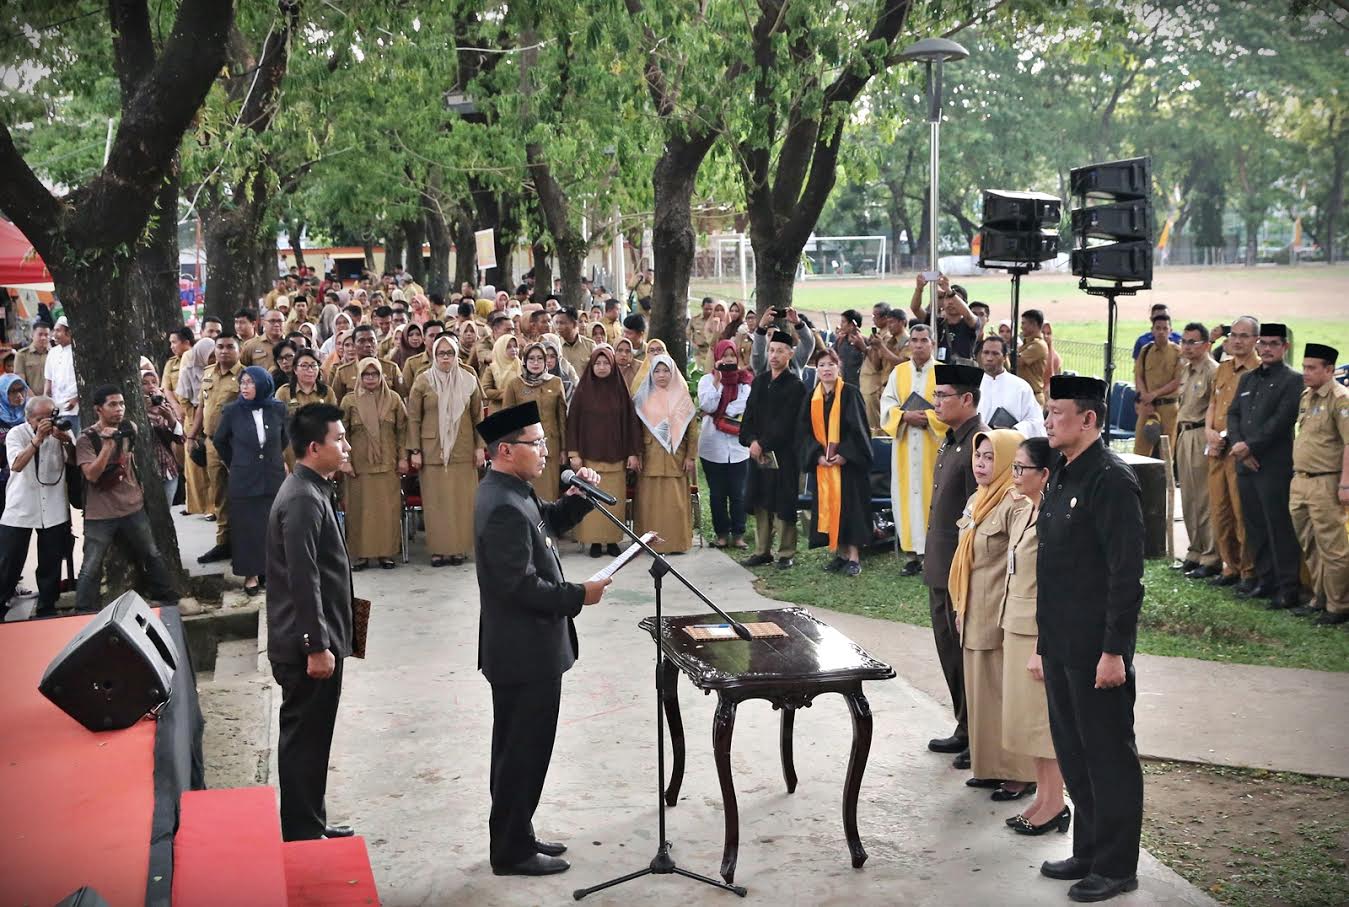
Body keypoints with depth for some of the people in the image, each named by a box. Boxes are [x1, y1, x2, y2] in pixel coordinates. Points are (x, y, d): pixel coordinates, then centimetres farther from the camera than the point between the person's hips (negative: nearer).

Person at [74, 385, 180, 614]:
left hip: (133, 508, 5)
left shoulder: (130, 429, 3)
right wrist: (108, 444, -27)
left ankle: (168, 598, 29)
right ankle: (84, 614, 3)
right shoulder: (87, 438, -12)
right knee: (91, 568, -4)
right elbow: (92, 475, -23)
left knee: (152, 555, 15)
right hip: (100, 515, -5)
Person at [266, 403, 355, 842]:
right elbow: (302, 580, -24)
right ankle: (301, 836, 9)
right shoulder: (302, 499, -20)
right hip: (307, 644, -10)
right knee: (305, 739, 0)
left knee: (310, 737, 17)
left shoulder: (311, 490, 12)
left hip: (316, 637, 10)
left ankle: (311, 825, 28)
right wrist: (317, 646, -22)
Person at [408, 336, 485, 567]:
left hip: (463, 450, 1)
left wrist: (480, 446, 3)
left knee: (462, 500, 1)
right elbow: (413, 418, 1)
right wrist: (414, 451, -4)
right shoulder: (423, 381, 1)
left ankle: (459, 548, 9)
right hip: (432, 450, -1)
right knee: (435, 501, -1)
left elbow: (478, 416, 9)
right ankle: (438, 549, 5)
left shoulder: (469, 380, 5)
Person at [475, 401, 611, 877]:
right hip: (526, 651, -11)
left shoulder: (509, 492, 6)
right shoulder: (504, 508, -25)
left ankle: (514, 837, 31)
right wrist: (579, 595, -18)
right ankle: (512, 851, 13)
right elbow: (522, 585, -28)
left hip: (519, 647, 11)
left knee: (518, 748, 19)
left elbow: (547, 523, 21)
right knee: (526, 752, 2)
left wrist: (576, 498, 3)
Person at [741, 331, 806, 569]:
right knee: (761, 502, 8)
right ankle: (762, 550, 15)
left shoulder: (795, 386, -7)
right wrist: (751, 440, -6)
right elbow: (749, 415, 9)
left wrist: (763, 444, -14)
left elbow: (785, 423, -13)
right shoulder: (759, 381, 12)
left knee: (782, 503, -3)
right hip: (758, 451, 6)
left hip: (783, 453, -6)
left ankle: (786, 553, 5)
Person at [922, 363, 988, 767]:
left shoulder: (980, 445, -19)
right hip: (941, 567, 10)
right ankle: (965, 730, 29)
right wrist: (934, 562, 18)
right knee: (949, 647, 17)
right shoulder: (951, 441, 12)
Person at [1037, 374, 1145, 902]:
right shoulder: (1061, 476, 12)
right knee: (1072, 752, 17)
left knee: (1108, 756, 4)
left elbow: (1127, 574, -20)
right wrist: (1046, 635, 17)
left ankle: (1115, 867, 15)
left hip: (1096, 648, -9)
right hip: (1059, 642, 9)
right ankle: (1088, 852, 31)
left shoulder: (1111, 480, -17)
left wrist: (1114, 651, -21)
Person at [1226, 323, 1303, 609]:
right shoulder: (1247, 379, 18)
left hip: (1275, 466, -7)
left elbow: (1281, 421, -13)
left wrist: (1251, 447, -14)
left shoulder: (1292, 380, -4)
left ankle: (1288, 587, 0)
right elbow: (1233, 413, 13)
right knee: (1254, 526, 11)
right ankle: (1265, 580, 20)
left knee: (1279, 528, -5)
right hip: (1246, 465, 7)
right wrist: (1237, 445, -4)